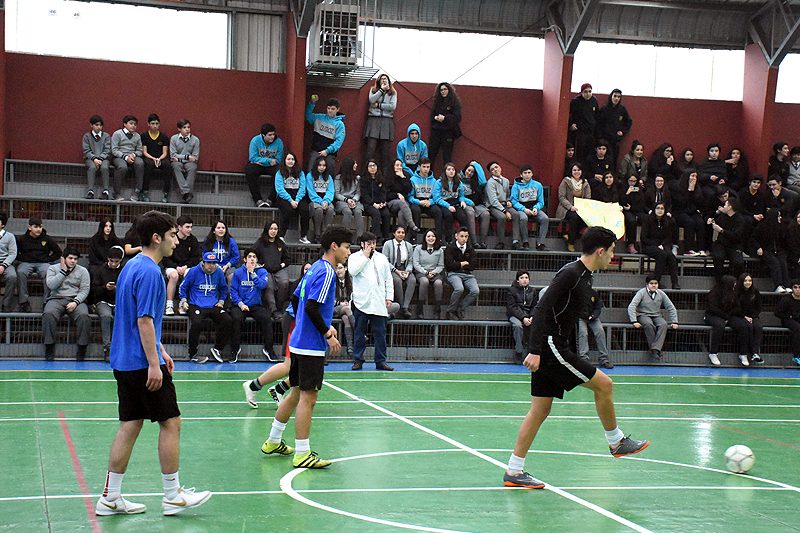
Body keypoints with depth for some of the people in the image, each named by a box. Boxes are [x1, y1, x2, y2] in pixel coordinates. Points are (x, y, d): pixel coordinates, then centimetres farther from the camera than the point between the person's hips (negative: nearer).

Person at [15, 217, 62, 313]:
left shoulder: (47, 239, 9)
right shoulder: (21, 239, 8)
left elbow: (58, 252, 14)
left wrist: (48, 259, 4)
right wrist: (22, 259, -1)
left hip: (43, 263, 0)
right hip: (26, 263, 0)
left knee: (49, 273, -34)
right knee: (21, 272, -34)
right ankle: (23, 302, -30)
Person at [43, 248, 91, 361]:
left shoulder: (82, 271, 14)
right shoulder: (53, 268, 13)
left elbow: (85, 290, 4)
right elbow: (51, 285, -4)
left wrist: (75, 302, -13)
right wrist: (63, 271, -3)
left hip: (76, 300, 0)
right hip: (56, 299, 0)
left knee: (83, 316, -32)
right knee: (48, 314, -33)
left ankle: (82, 348, -25)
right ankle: (49, 347, -26)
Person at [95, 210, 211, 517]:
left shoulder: (133, 266, 15)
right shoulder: (149, 271, -16)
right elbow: (144, 321, -21)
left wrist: (160, 351, 25)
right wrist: (154, 364, -21)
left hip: (124, 362, 10)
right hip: (143, 364, -10)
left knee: (130, 426, 10)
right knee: (170, 423, 0)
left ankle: (110, 498, 12)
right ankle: (173, 496, 9)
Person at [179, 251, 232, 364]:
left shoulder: (219, 272, 7)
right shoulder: (194, 271, -3)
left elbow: (223, 288, 25)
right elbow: (183, 287, 10)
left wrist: (221, 300, 15)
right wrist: (184, 301, 2)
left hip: (214, 306, 4)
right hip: (196, 305, -4)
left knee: (227, 320, -21)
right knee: (196, 323, -33)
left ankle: (217, 348, -2)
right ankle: (193, 354, -15)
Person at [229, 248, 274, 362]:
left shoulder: (262, 271, 5)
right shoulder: (238, 272, 3)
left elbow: (263, 285, -13)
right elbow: (233, 290, 1)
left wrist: (252, 273, -20)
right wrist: (240, 304, -11)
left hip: (256, 305, 1)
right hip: (240, 305, -1)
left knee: (266, 319, -24)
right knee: (236, 319, -30)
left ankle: (268, 348, -9)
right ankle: (235, 348, -12)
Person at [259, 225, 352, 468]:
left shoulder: (314, 268, 13)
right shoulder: (326, 271, -15)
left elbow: (295, 298, 20)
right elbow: (311, 306, -23)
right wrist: (328, 333, -15)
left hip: (299, 341, 10)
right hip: (312, 346, -10)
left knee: (297, 392, 18)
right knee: (307, 397, -5)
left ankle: (273, 441, 28)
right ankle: (302, 454, 0)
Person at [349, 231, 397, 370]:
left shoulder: (382, 258, 15)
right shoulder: (355, 257, 6)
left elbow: (388, 279, 17)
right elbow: (352, 271, -14)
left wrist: (389, 297, 8)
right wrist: (365, 256, -8)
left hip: (379, 302, 3)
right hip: (361, 301, -3)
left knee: (380, 333, 2)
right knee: (359, 333, 3)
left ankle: (381, 361, 7)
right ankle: (358, 360, 10)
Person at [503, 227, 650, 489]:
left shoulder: (585, 277, 15)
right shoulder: (570, 273, -15)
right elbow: (541, 309, -21)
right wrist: (534, 350, -25)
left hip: (556, 348, 10)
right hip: (549, 346, -10)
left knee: (540, 409, 8)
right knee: (603, 384, -3)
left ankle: (514, 471, 10)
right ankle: (616, 442, 16)